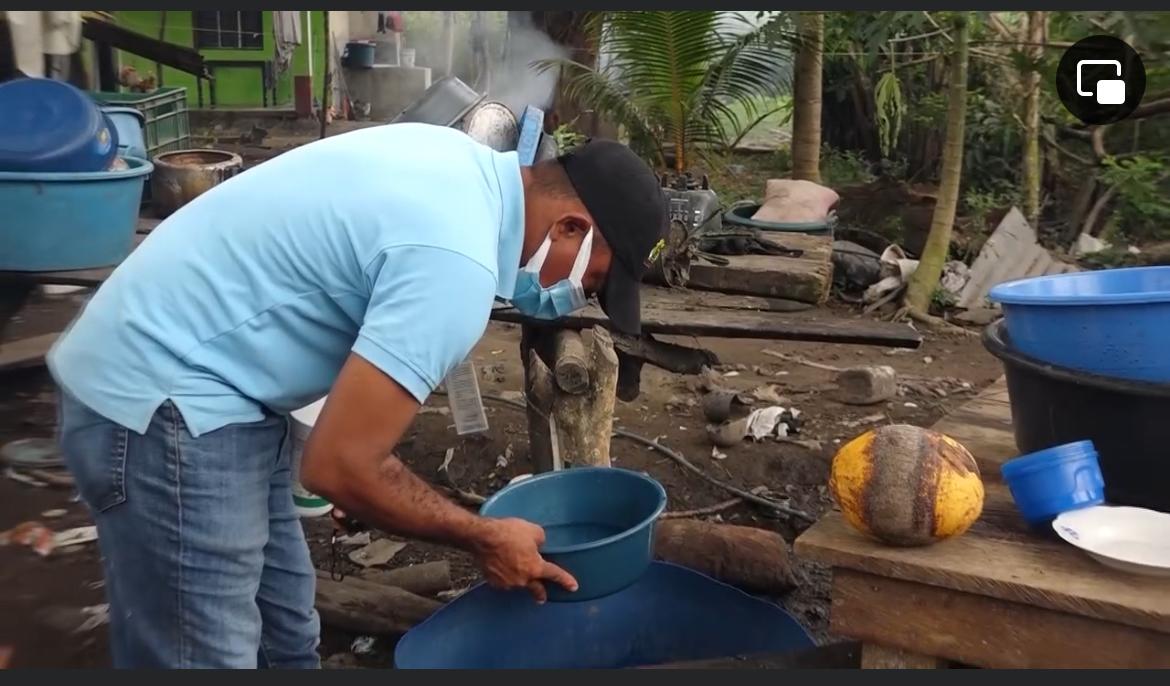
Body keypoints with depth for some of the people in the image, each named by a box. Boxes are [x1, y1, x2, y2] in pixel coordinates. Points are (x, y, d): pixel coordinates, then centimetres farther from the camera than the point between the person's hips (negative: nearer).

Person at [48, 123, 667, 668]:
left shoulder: (462, 162, 4)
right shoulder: (454, 261, -26)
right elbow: (339, 466, -24)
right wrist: (483, 538, -10)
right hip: (162, 400, -10)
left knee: (285, 637, 17)